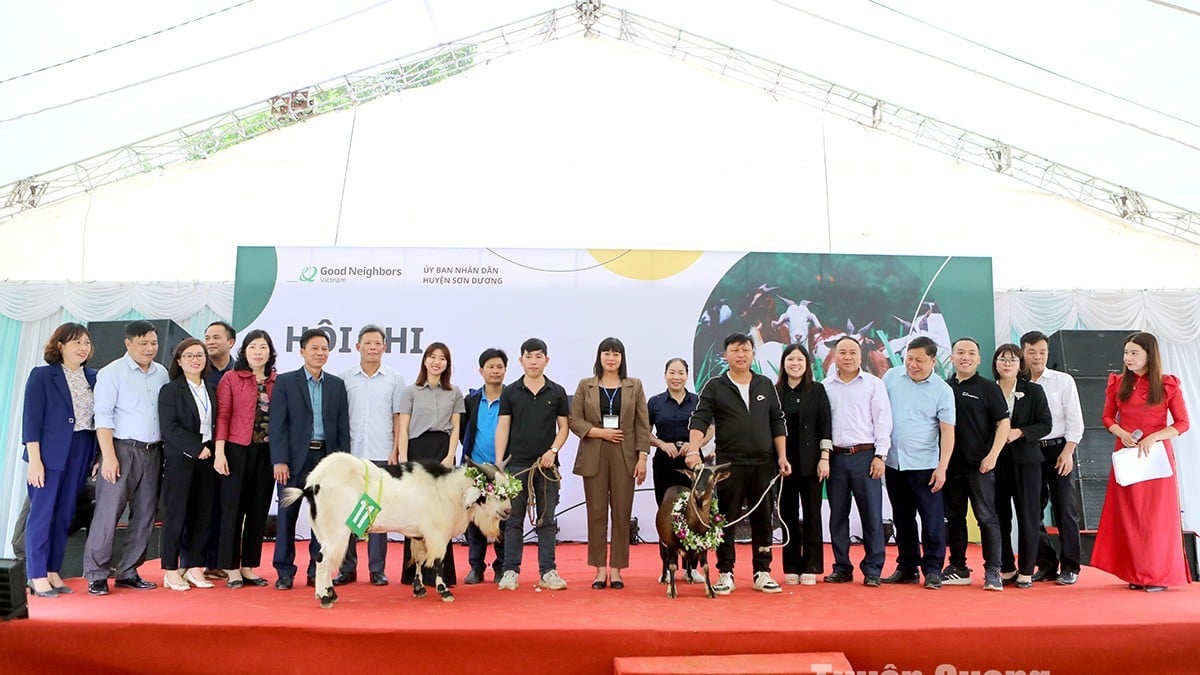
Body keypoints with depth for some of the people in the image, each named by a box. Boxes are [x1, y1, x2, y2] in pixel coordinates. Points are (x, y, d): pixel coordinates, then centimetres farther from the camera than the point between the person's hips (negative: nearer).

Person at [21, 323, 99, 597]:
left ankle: (53, 572, 19)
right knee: (42, 514, 1)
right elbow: (31, 420, -8)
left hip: (81, 454, 5)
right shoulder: (41, 375, -4)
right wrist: (34, 459, -13)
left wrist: (100, 457, 5)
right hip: (50, 454, -4)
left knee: (64, 516, 10)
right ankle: (37, 576, 9)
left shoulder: (93, 377, 9)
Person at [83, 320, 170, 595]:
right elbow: (103, 416, -9)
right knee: (108, 513, -4)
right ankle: (96, 575, 7)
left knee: (144, 515, 8)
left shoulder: (162, 374, 11)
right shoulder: (111, 373, -3)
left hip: (153, 452, 5)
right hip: (122, 449, -5)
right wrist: (109, 456, -15)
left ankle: (128, 572, 18)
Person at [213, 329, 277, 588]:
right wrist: (219, 452, -11)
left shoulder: (277, 382, 7)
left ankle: (248, 567, 19)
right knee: (233, 508, 4)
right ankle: (231, 569, 14)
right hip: (237, 450, -3)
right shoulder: (231, 379, 0)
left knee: (259, 510, 8)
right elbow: (222, 416, -4)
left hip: (267, 452, 3)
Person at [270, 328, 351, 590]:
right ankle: (284, 572, 12)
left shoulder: (337, 384, 11)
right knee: (287, 514, 2)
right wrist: (279, 460, -12)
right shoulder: (285, 382, 2)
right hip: (295, 458, -2)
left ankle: (317, 570, 16)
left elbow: (343, 426, 9)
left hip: (327, 457, 3)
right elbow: (277, 424, -4)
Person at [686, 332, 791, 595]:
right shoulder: (714, 387, 1)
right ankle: (725, 573, 10)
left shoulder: (766, 386, 11)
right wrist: (694, 450, -21)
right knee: (726, 519, 2)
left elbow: (777, 423, 12)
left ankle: (762, 573, 17)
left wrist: (782, 456, 5)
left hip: (763, 464, 3)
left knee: (762, 519, 8)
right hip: (729, 464, -3)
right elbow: (699, 420, -7)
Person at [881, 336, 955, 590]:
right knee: (902, 519, 13)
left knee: (932, 519, -1)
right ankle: (906, 568, 23)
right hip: (894, 462, 3)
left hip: (924, 465, -3)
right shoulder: (892, 376, 2)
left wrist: (942, 467, -14)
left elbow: (947, 431, -7)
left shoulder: (942, 390, -6)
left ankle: (933, 570, 9)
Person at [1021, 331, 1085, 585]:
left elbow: (1075, 421, -1)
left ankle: (1069, 567, 11)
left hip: (1059, 449, -1)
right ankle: (1046, 565, 19)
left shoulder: (1063, 381, 2)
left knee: (1064, 509, 0)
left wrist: (1067, 452, -8)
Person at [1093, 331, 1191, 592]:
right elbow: (1108, 417, 10)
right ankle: (1136, 574, 13)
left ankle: (1158, 575, 10)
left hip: (1157, 455, -2)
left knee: (1157, 516, 1)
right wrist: (1121, 433, -10)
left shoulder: (1168, 384, -2)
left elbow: (1182, 423, -2)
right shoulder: (1117, 382, 5)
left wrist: (1154, 437, -17)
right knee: (1129, 515, 4)